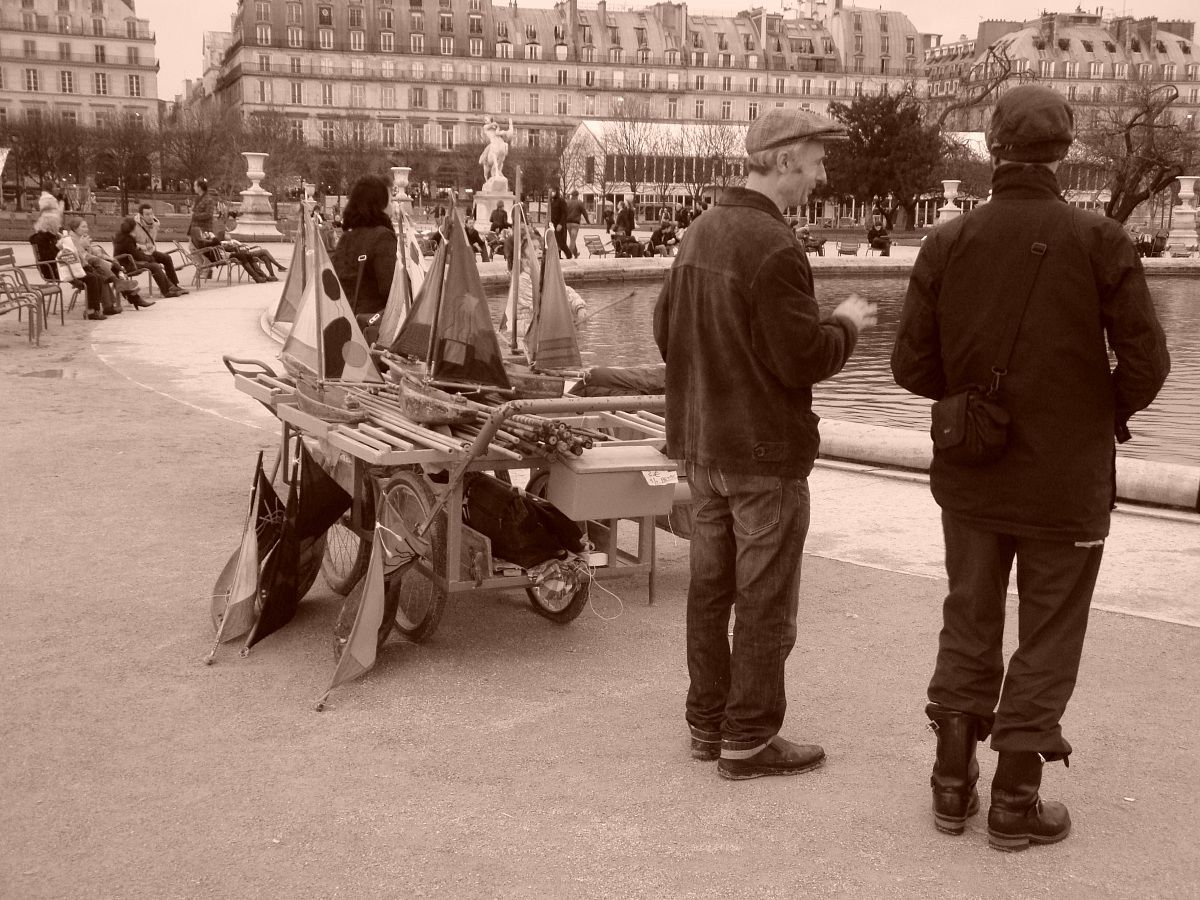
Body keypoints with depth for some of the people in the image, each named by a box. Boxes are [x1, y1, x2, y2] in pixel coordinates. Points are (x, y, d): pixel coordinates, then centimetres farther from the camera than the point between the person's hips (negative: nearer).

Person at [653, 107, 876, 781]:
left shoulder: (701, 232, 6)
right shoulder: (774, 246, -21)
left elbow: (667, 330, 14)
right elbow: (805, 359, -20)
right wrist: (846, 322, -3)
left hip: (703, 442, 9)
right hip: (765, 452, -8)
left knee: (711, 587, 16)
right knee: (766, 600, 2)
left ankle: (708, 722, 27)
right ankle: (749, 740, 11)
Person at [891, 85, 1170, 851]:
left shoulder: (947, 243, -6)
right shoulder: (1099, 241, -12)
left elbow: (913, 367, -4)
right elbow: (1146, 362, -12)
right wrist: (1110, 411, 9)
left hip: (971, 475, 3)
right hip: (1067, 481, -2)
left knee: (969, 625, 17)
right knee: (1047, 640, 10)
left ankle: (954, 784, 24)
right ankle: (1016, 802, 17)